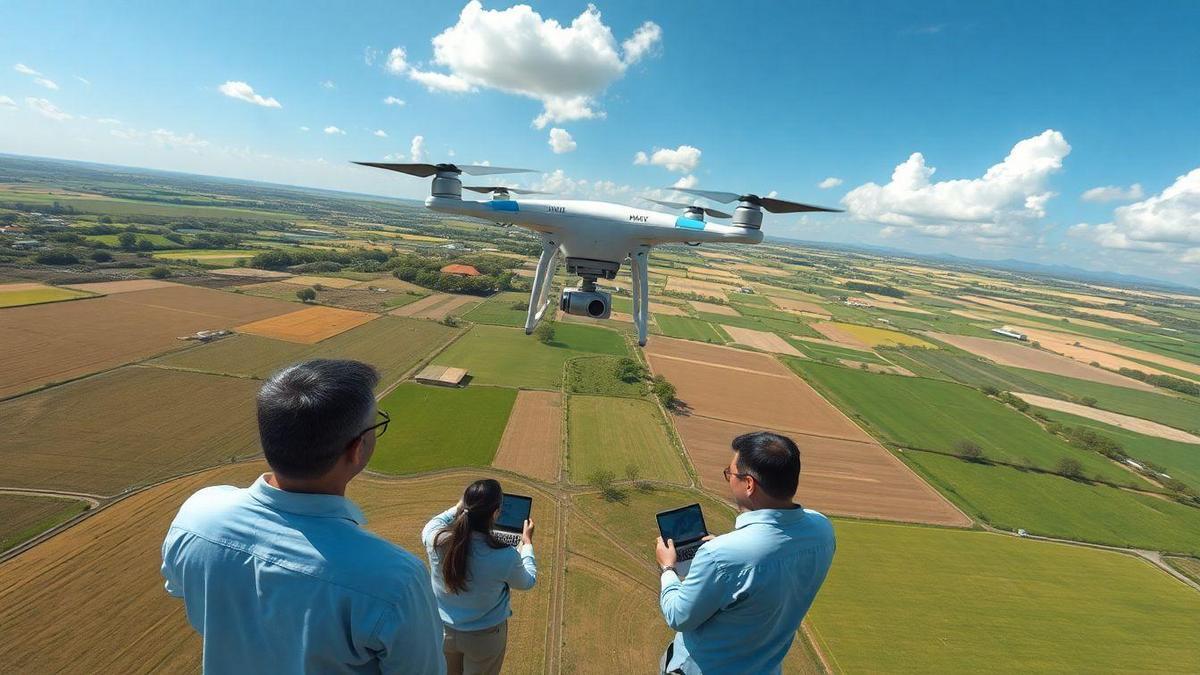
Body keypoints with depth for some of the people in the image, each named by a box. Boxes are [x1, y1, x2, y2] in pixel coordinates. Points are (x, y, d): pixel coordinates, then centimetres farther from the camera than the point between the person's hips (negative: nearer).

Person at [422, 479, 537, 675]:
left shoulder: (436, 539, -26)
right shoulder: (506, 557, -33)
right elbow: (527, 582, -8)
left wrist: (457, 508, 11)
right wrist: (527, 543, 4)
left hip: (442, 630, 3)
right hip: (484, 637, -2)